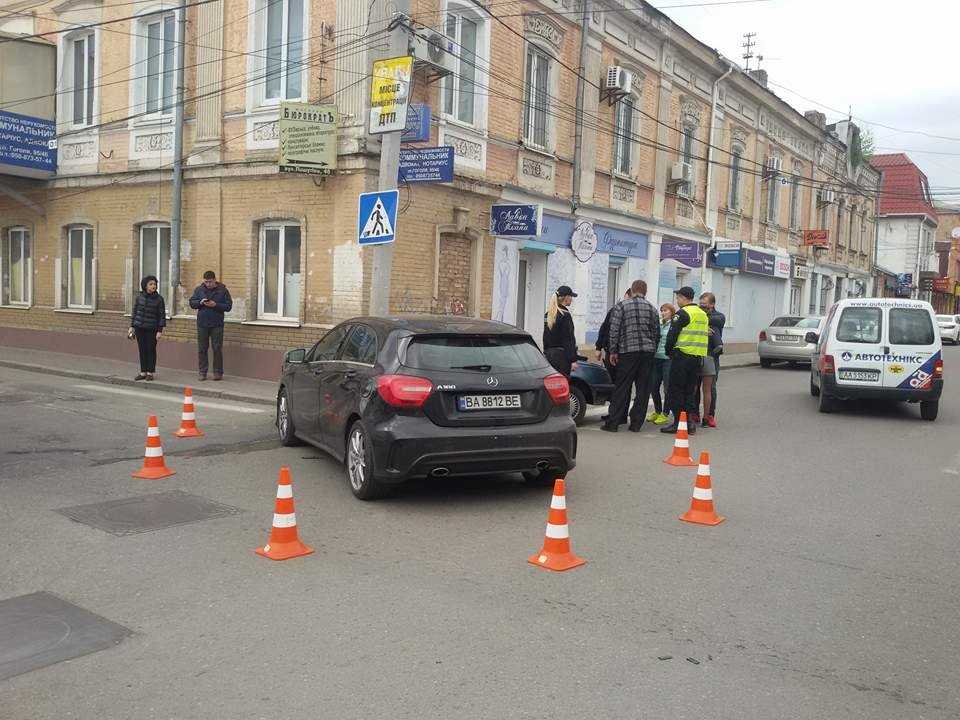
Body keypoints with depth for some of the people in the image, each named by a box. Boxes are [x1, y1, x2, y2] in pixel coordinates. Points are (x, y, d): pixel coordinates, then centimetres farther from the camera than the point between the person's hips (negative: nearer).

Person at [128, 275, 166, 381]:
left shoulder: (159, 298, -6)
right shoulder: (139, 297, 2)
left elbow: (162, 315, -5)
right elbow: (134, 312, 10)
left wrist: (160, 331, -8)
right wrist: (131, 326, 7)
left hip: (152, 329, -3)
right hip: (139, 327, 3)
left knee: (151, 350, 4)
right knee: (142, 350, 7)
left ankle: (150, 373, 14)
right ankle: (143, 372, 15)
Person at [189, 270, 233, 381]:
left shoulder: (222, 290, -1)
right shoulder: (199, 289, 7)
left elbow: (228, 306, -3)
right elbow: (192, 302, 9)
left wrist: (215, 305, -17)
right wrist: (200, 302, -10)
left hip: (217, 325, -2)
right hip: (202, 324, 3)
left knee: (217, 349, 0)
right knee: (202, 349, 6)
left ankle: (218, 372, 8)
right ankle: (202, 372, 14)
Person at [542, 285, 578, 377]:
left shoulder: (548, 314, 10)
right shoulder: (565, 315, -13)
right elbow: (569, 339, -15)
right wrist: (573, 360, -14)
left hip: (549, 354, 8)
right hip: (562, 355, -8)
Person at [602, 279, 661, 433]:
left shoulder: (621, 306, 0)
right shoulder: (652, 309, 10)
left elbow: (614, 330, -4)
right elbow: (657, 333, 11)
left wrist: (613, 351, 1)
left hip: (627, 351, -3)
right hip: (647, 351, 3)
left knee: (621, 388, 1)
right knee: (643, 389, 7)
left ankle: (613, 422, 3)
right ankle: (636, 423, 9)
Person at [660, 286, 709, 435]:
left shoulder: (683, 313, -10)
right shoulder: (703, 314, 15)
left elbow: (672, 334, -12)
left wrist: (668, 351, 3)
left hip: (682, 356, -8)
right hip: (698, 358, 8)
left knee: (675, 390, 0)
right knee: (690, 391, 14)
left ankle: (678, 422, -2)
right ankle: (690, 422, 14)